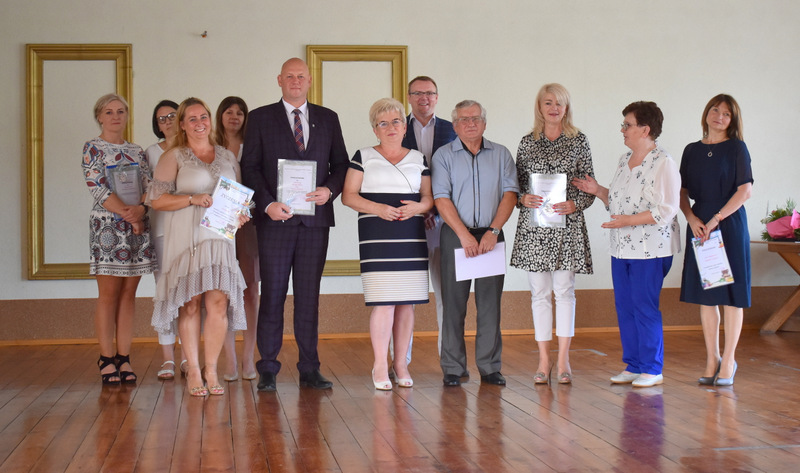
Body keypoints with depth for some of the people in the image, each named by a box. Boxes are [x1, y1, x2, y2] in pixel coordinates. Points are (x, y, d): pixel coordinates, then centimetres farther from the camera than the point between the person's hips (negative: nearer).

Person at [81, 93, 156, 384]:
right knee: (108, 293, -4)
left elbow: (150, 186, 6)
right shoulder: (93, 148, 2)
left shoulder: (137, 151, 16)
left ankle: (124, 359, 7)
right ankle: (107, 360, 1)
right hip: (107, 226, -4)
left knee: (128, 293, 4)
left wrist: (141, 209, -15)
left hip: (138, 227, 4)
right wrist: (129, 215, -15)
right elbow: (99, 189, -9)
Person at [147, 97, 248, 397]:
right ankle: (193, 372, 5)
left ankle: (211, 369, 4)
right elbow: (156, 199, -2)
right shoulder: (174, 157, 5)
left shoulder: (227, 157, 17)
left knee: (218, 302, -7)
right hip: (185, 238, -3)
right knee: (190, 303, -3)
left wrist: (240, 214, 3)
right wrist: (192, 198, -14)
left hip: (219, 239, 3)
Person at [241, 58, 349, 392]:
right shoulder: (260, 118, 7)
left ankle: (309, 370, 11)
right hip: (275, 219, -2)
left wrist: (329, 190, -8)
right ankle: (267, 370, 6)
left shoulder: (328, 119, 13)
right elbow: (250, 167, 1)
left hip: (315, 217, 2)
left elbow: (341, 164, 12)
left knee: (309, 296, 5)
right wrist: (267, 204, -13)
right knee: (272, 295, -1)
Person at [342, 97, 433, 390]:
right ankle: (380, 366, 0)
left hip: (412, 239, 3)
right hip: (377, 238, -3)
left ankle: (401, 363, 13)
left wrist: (417, 207, -8)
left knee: (407, 303, 2)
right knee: (383, 303, -11)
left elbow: (430, 198, 14)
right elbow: (348, 195, 3)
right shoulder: (364, 157, 8)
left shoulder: (419, 159, 16)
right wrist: (377, 208, -12)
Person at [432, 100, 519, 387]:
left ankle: (490, 367, 9)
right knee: (454, 302, -1)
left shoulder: (501, 154, 11)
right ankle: (453, 369, 5)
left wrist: (493, 231, -10)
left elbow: (510, 193, 2)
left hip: (491, 235, 2)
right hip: (456, 236, -2)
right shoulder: (444, 155, 5)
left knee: (490, 302, 2)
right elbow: (441, 198, -4)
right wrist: (464, 235, -13)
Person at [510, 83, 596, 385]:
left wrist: (574, 205, -13)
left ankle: (563, 360, 7)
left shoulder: (578, 141, 5)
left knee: (564, 290, -1)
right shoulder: (527, 142, 9)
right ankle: (544, 360, 11)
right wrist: (524, 198, -10)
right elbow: (516, 183, 10)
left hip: (567, 224, -1)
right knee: (540, 292, 4)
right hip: (533, 225, 2)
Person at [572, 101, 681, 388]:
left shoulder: (663, 163, -12)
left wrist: (629, 221, -22)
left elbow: (666, 210, -17)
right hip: (622, 248, 8)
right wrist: (597, 190, 6)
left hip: (650, 250, -8)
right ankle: (633, 366, 19)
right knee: (624, 307, 9)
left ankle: (652, 369, 7)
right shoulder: (625, 160, 14)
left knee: (644, 307, -5)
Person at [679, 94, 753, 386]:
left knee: (730, 293, -1)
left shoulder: (736, 148, -2)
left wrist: (716, 219, -16)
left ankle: (728, 361, 8)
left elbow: (745, 190, -11)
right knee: (704, 295, 6)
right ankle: (712, 358, 15)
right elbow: (683, 192, 10)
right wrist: (692, 218, -8)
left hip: (729, 225, -4)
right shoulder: (692, 151, 10)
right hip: (699, 227, 4)